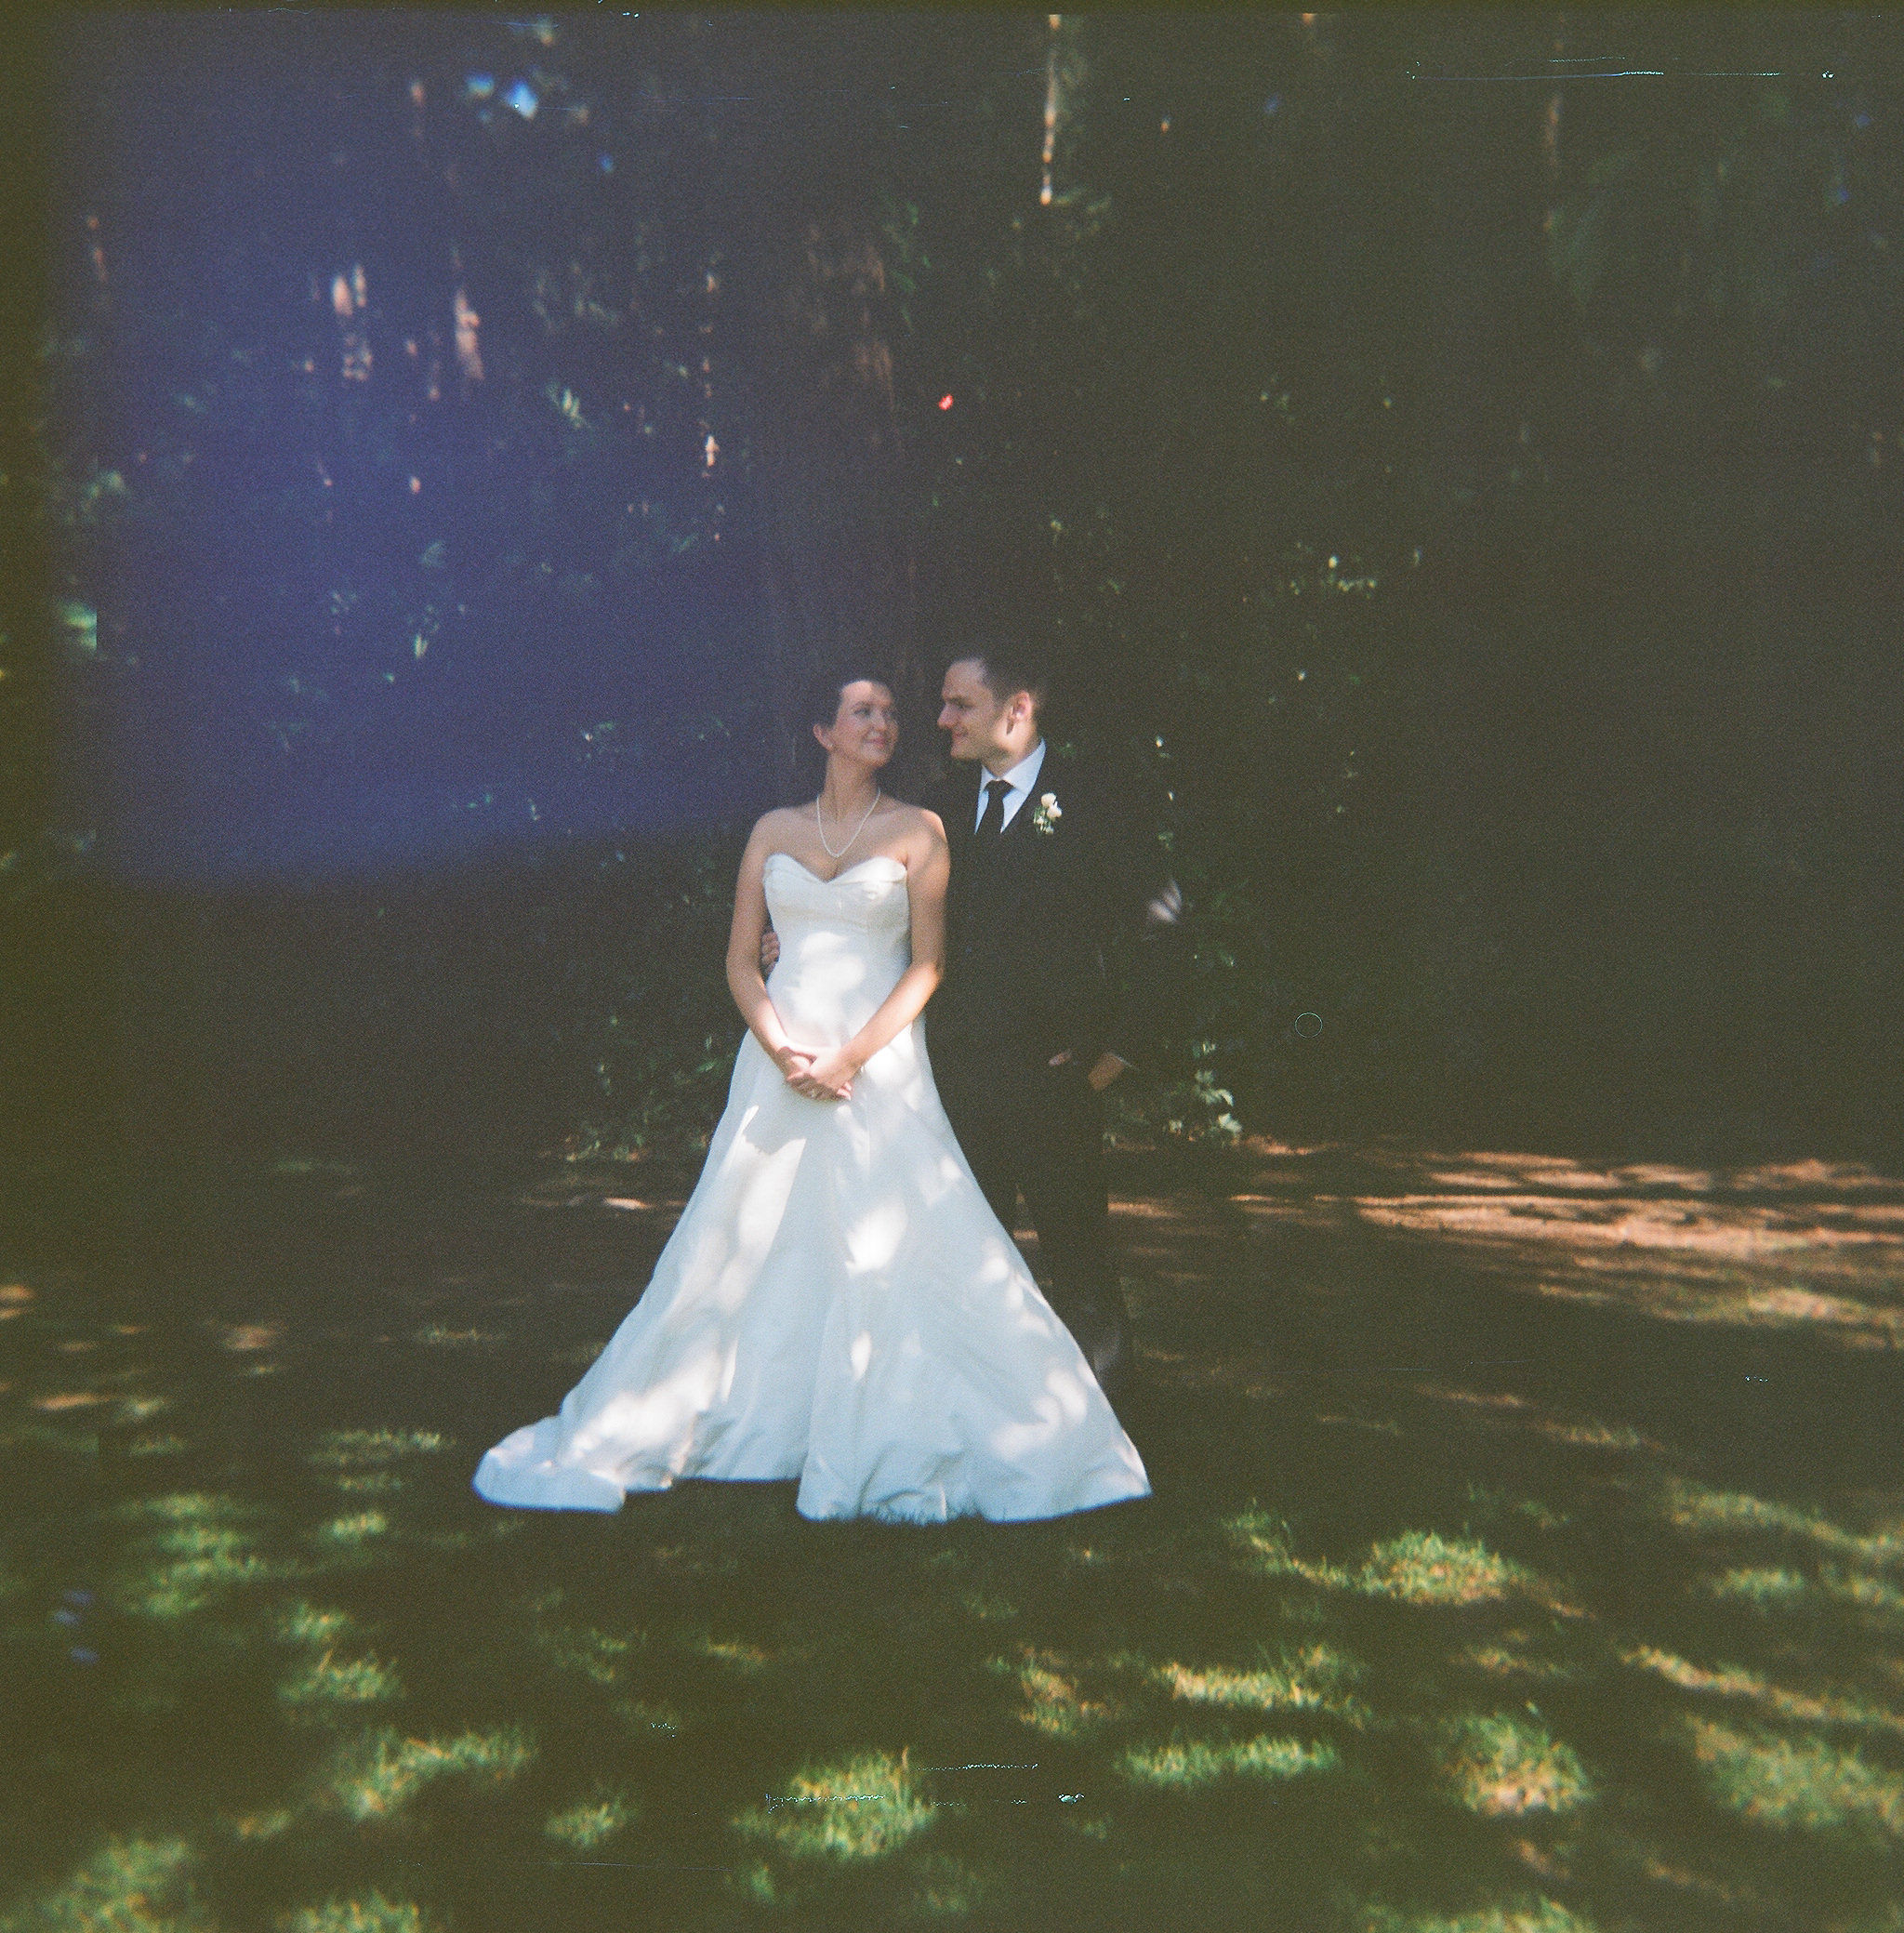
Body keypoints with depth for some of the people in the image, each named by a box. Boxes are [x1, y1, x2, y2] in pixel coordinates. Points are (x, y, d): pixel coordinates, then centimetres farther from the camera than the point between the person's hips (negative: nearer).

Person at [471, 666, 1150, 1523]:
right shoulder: (774, 830, 9)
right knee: (746, 1244, 5)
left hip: (880, 1062, -2)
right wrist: (780, 1048, -10)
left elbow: (927, 965, -3)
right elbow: (741, 960, 7)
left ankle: (899, 1441, 6)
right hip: (779, 1059, 2)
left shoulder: (917, 830, 3)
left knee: (897, 1250, -6)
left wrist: (852, 1058, -13)